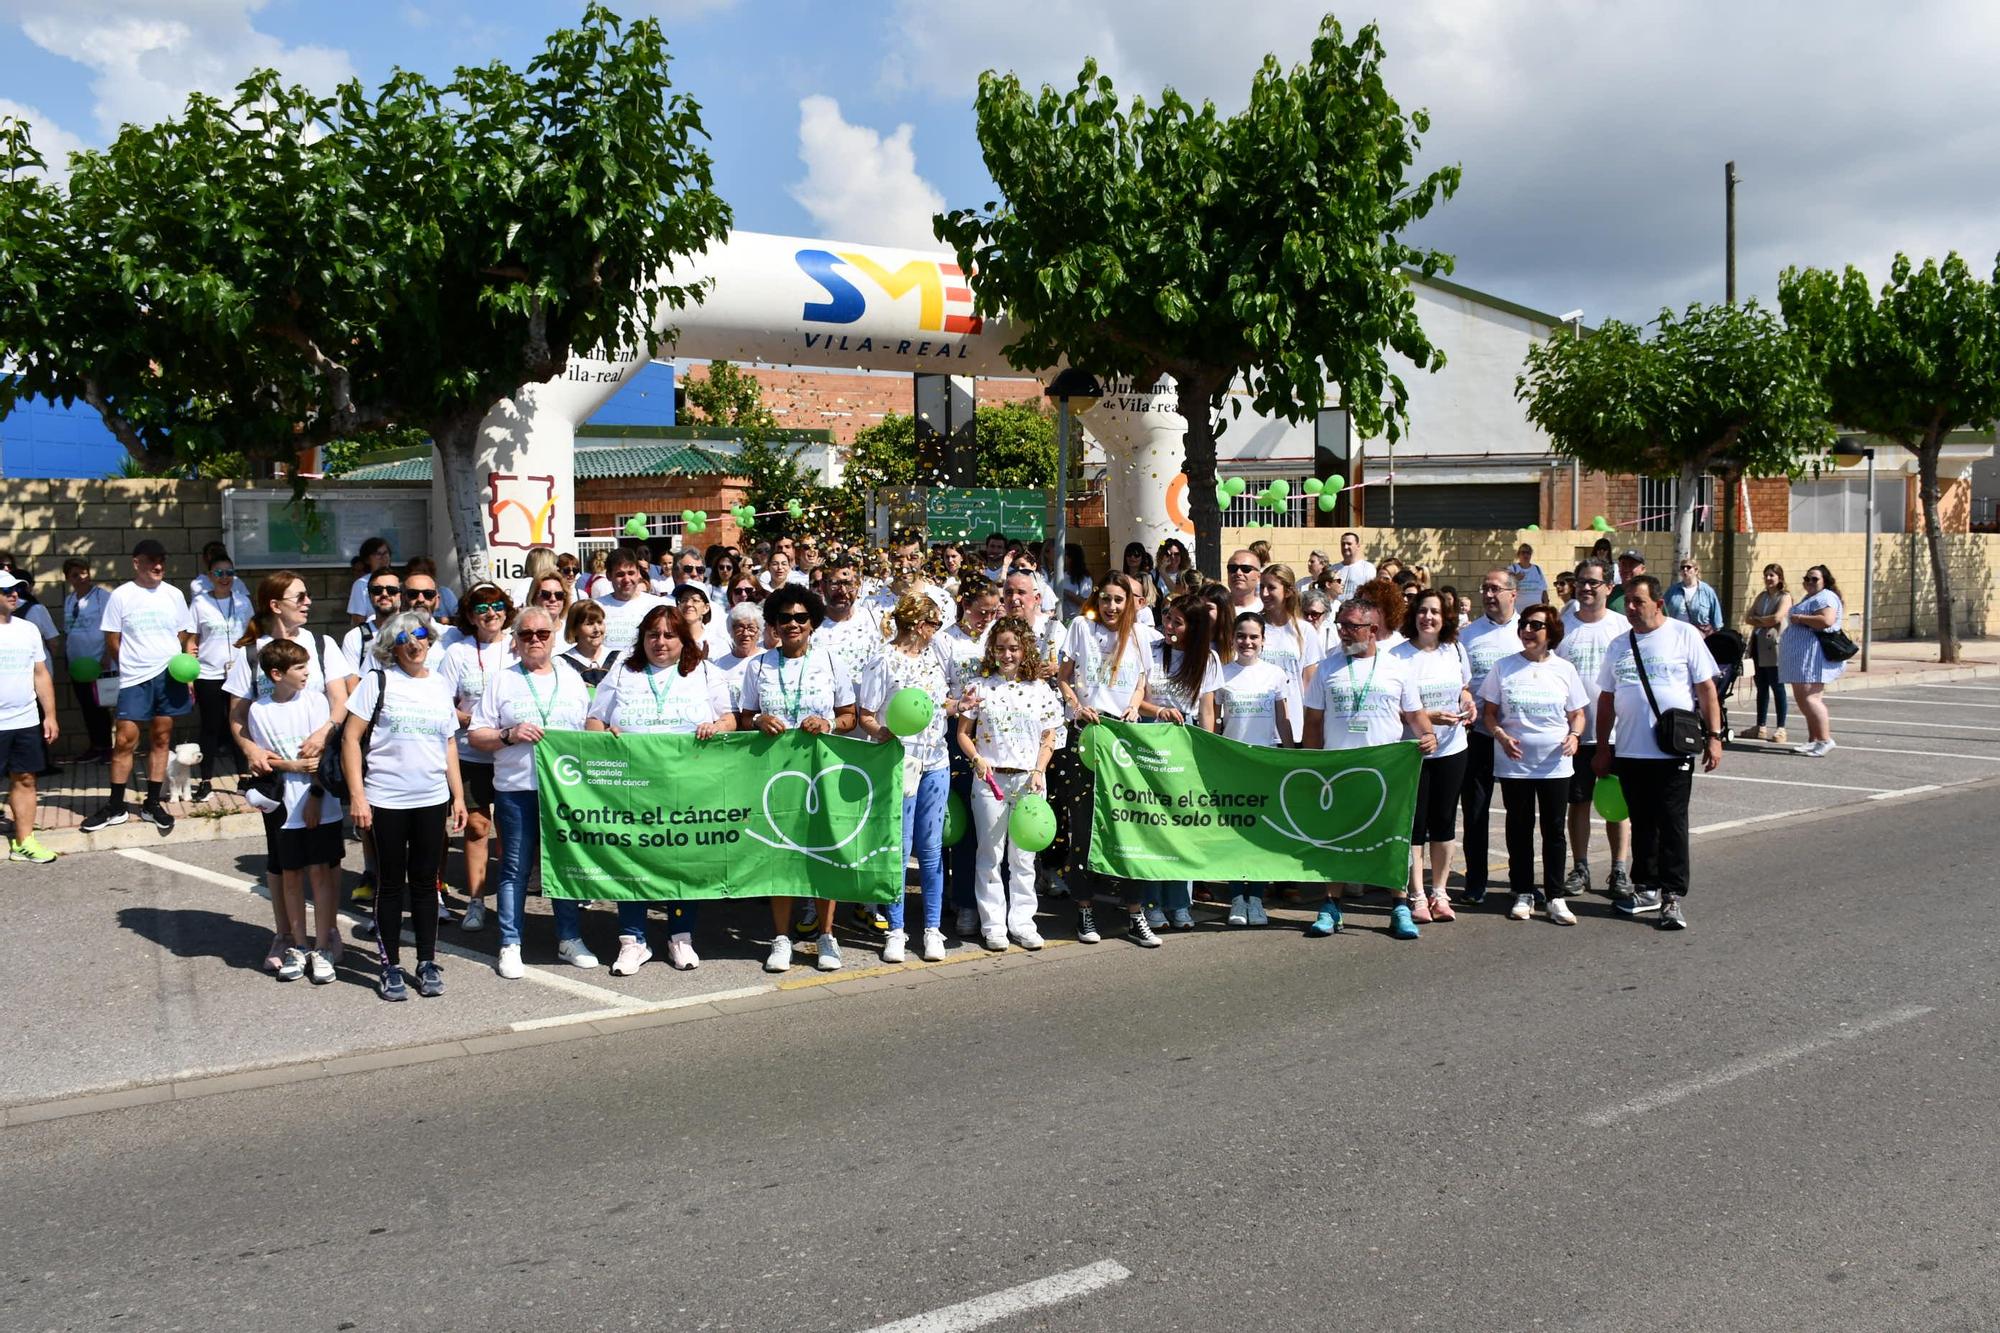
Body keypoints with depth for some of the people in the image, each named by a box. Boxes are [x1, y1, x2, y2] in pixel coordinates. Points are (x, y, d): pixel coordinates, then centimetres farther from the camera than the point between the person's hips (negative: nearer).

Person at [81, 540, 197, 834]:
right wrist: (128, 665, -1)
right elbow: (112, 641, 1)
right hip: (133, 678, -2)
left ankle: (152, 804, 16)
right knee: (125, 740, -3)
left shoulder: (174, 595, 8)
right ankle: (115, 807, 7)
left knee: (160, 740, 7)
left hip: (169, 676, 3)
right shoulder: (121, 595, -1)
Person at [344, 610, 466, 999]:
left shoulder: (440, 685, 10)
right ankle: (391, 968, 15)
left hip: (433, 801, 3)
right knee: (391, 884, 5)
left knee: (426, 882, 10)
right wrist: (357, 795, -13)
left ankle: (427, 963, 20)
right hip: (386, 802, -3)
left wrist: (459, 796, 12)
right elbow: (350, 738, -7)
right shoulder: (378, 680, -4)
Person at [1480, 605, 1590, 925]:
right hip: (1514, 763, 0)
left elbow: (1577, 713, 10)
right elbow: (1489, 712, 4)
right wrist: (1501, 736, -15)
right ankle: (1523, 894, 18)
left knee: (1554, 830, 4)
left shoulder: (1564, 669, 3)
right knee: (1519, 829, 8)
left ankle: (1555, 897, 11)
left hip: (1555, 764, 0)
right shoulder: (1504, 667, 1)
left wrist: (1574, 735, -10)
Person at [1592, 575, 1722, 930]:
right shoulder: (1619, 645, 11)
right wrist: (1603, 748, 13)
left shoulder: (1685, 635, -2)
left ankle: (1672, 897, 2)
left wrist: (1714, 736, -9)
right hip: (1630, 751, 5)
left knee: (1672, 823, -2)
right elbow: (1606, 699, 14)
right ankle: (1648, 888, 23)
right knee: (1642, 823, 12)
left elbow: (1706, 688, -3)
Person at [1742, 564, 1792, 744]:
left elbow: (1777, 617, -16)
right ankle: (1761, 727, 16)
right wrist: (1765, 622, -8)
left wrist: (1758, 619, -1)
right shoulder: (1761, 597, 18)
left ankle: (1781, 728, 0)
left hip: (1774, 645, -7)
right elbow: (1749, 618, 10)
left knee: (1777, 686, -4)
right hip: (1759, 645, 7)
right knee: (1761, 687, 10)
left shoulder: (1785, 597, -3)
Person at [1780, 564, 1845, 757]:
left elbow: (1826, 620, -25)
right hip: (1802, 659, 11)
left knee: (1809, 698, -16)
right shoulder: (1809, 598, 24)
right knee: (1803, 699, 11)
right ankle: (1813, 740, 16)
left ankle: (1825, 740, -14)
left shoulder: (1825, 597, -8)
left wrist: (1800, 618, -16)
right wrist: (1794, 619, 15)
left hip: (1814, 658, -11)